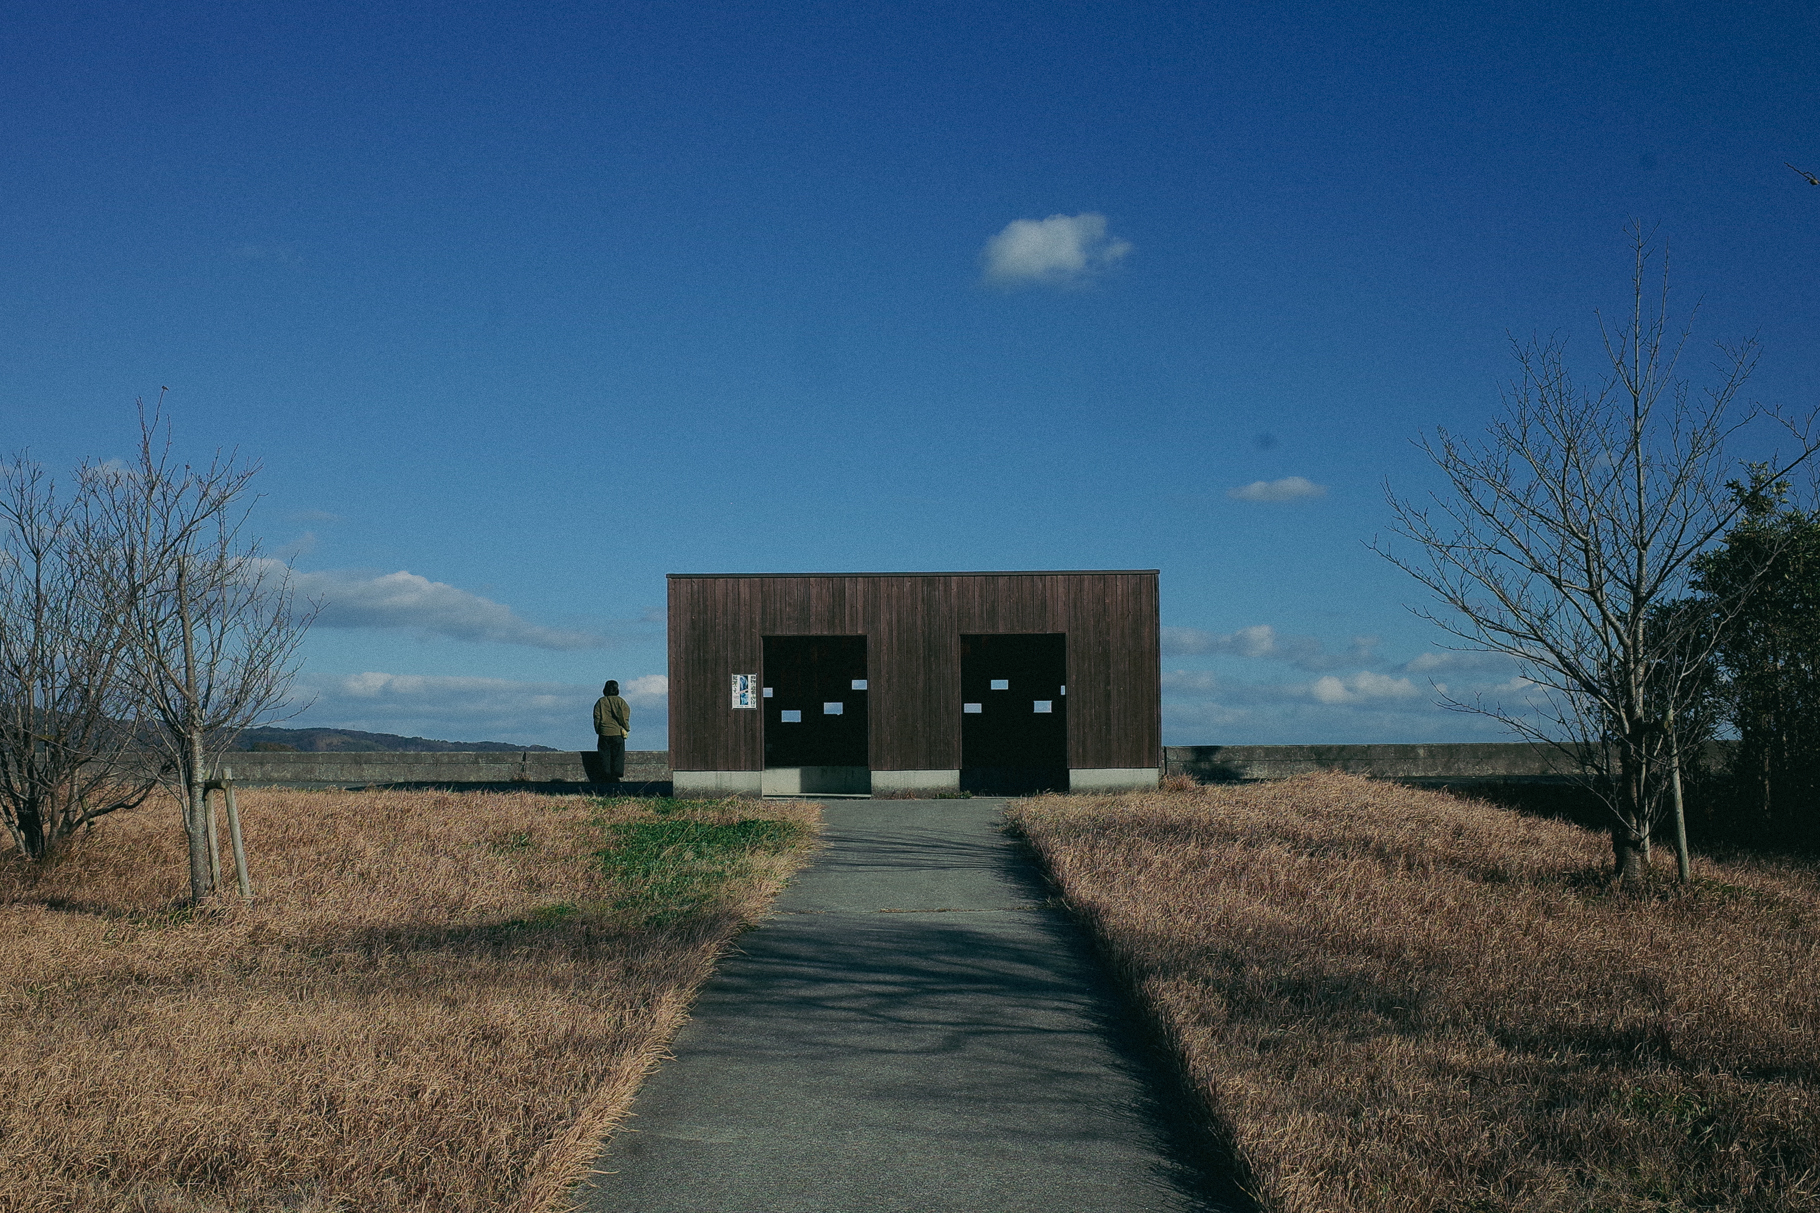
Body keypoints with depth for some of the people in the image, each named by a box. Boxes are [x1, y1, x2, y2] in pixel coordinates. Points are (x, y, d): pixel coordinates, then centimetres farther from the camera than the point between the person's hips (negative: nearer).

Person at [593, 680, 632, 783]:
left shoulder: (600, 702, 3)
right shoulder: (620, 701, 0)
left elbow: (597, 718, 3)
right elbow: (624, 717, -3)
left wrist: (598, 731, 10)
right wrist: (626, 729, 9)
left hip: (604, 733, 1)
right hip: (618, 733, -1)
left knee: (605, 756, 5)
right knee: (618, 756, 2)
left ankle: (606, 776, 0)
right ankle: (616, 776, -4)